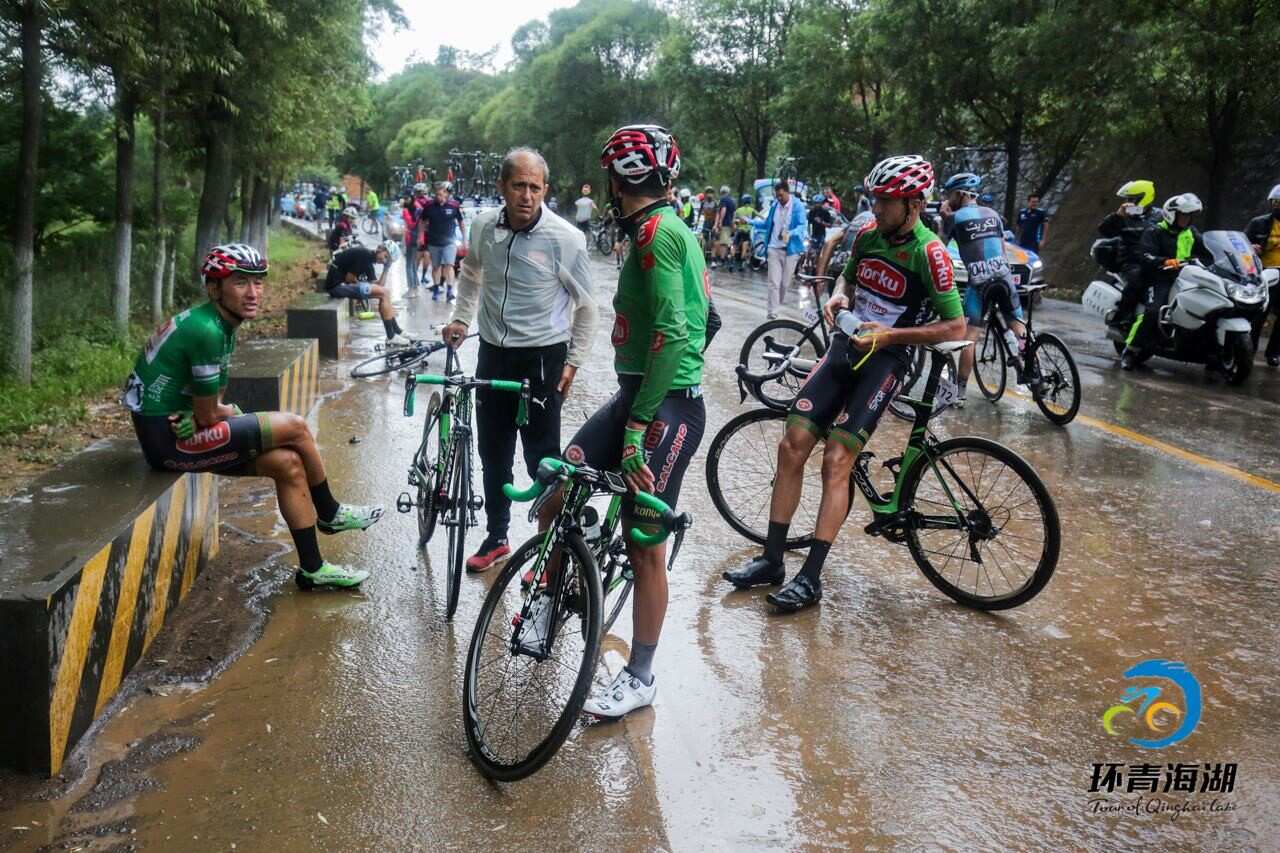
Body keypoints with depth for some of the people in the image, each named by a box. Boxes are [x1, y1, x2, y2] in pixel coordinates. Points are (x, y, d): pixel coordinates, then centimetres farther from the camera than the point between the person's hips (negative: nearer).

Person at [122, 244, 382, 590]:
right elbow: (208, 415, -15)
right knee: (294, 427, -13)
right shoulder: (206, 330, -22)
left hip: (178, 428, 9)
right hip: (170, 438, -9)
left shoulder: (222, 326, 9)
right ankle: (329, 514, 11)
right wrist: (231, 413, 5)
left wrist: (213, 413, -6)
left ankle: (313, 568, 9)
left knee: (288, 463, 0)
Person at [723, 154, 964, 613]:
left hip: (885, 359, -6)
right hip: (845, 347, 6)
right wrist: (839, 296, 0)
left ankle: (811, 578, -5)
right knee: (791, 447, -2)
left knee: (836, 461, -13)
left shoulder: (929, 253, -15)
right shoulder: (868, 235, 3)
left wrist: (891, 335, -19)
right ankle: (771, 560, 8)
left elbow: (955, 326, -13)